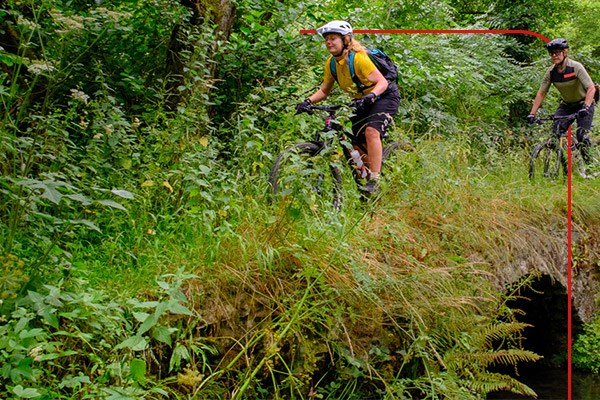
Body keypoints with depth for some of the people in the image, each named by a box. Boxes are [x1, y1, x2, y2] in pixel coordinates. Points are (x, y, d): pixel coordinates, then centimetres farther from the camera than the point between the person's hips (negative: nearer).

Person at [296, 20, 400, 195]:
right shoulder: (331, 63, -8)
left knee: (371, 131, -30)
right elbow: (324, 90, 0)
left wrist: (370, 96, -49)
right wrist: (308, 101, -17)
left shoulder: (358, 58, -28)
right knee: (357, 144, 3)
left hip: (385, 96, -8)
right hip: (362, 101, 8)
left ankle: (374, 180, -27)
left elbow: (382, 82, -31)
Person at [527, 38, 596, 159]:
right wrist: (532, 114, -13)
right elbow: (541, 93, -4)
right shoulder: (551, 72, -10)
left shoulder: (576, 67, -23)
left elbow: (591, 88, -30)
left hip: (583, 104, -4)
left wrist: (586, 107, -44)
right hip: (566, 105, 4)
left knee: (582, 137, -18)